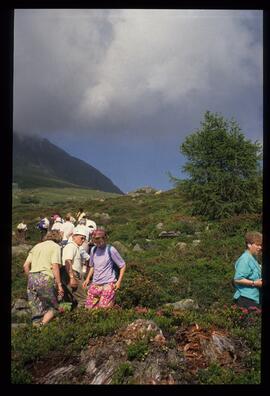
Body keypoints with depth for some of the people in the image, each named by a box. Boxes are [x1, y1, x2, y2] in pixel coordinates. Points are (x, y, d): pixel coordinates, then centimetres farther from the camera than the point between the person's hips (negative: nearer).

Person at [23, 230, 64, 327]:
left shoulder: (36, 246, 21)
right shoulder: (56, 247, 3)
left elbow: (25, 265, 15)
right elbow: (55, 266, -9)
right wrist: (59, 284, -7)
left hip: (32, 278, 6)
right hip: (45, 278, -6)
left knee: (36, 310, 14)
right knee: (52, 307, 6)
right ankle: (42, 325, -13)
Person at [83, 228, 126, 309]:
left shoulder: (110, 250, -8)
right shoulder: (93, 250, 9)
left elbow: (122, 265, -2)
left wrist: (119, 281, -9)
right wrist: (87, 279, 12)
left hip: (108, 284, -6)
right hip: (95, 284, 6)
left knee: (104, 309, -9)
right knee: (89, 308, 3)